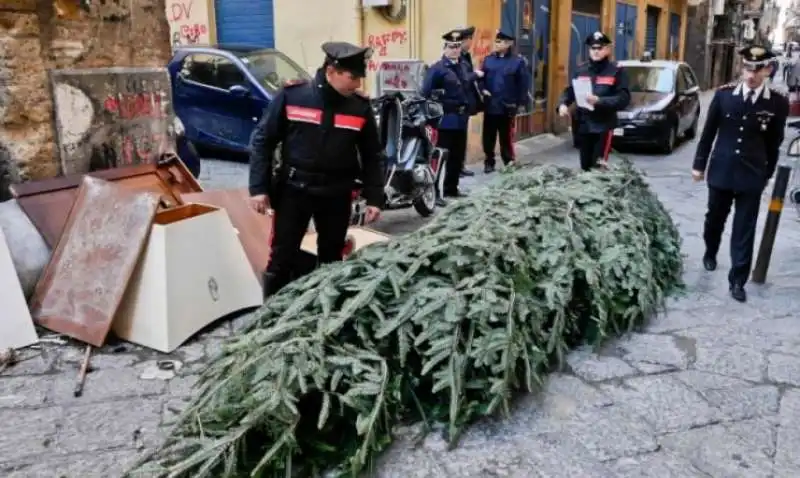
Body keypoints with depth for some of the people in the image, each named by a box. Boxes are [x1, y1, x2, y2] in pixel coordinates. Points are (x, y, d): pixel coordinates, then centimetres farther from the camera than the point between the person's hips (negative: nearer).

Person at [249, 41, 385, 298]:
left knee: (331, 260, 15)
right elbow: (262, 141, -3)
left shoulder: (360, 107, -3)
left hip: (337, 195, 2)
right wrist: (258, 188, -8)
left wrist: (374, 198, 0)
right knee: (282, 259, 4)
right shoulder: (291, 96, -9)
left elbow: (372, 156, 5)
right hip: (293, 191, -2)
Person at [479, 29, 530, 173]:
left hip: (507, 106, -3)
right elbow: (481, 78, 10)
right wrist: (482, 89, -9)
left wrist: (521, 103, -6)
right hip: (490, 105, 3)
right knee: (488, 136, 7)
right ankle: (489, 162, 19)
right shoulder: (488, 59, 6)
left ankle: (509, 162, 21)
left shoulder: (518, 61, -4)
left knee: (506, 136, 8)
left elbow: (524, 83, -3)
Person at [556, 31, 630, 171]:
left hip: (603, 126, -5)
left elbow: (624, 98, -11)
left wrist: (599, 101, -25)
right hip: (583, 125, 5)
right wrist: (563, 104, -7)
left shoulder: (616, 71, -3)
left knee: (598, 167, -11)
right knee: (585, 166, 13)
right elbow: (569, 90, 16)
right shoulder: (581, 70, 11)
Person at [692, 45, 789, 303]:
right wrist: (699, 163, 4)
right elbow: (708, 132, 3)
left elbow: (774, 143, 2)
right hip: (721, 170, 1)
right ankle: (710, 253, 45)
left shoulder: (778, 103, -6)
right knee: (715, 218, 18)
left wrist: (767, 174, 7)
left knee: (744, 230, 1)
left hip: (752, 175, -1)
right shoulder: (724, 94, -4)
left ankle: (737, 280, 8)